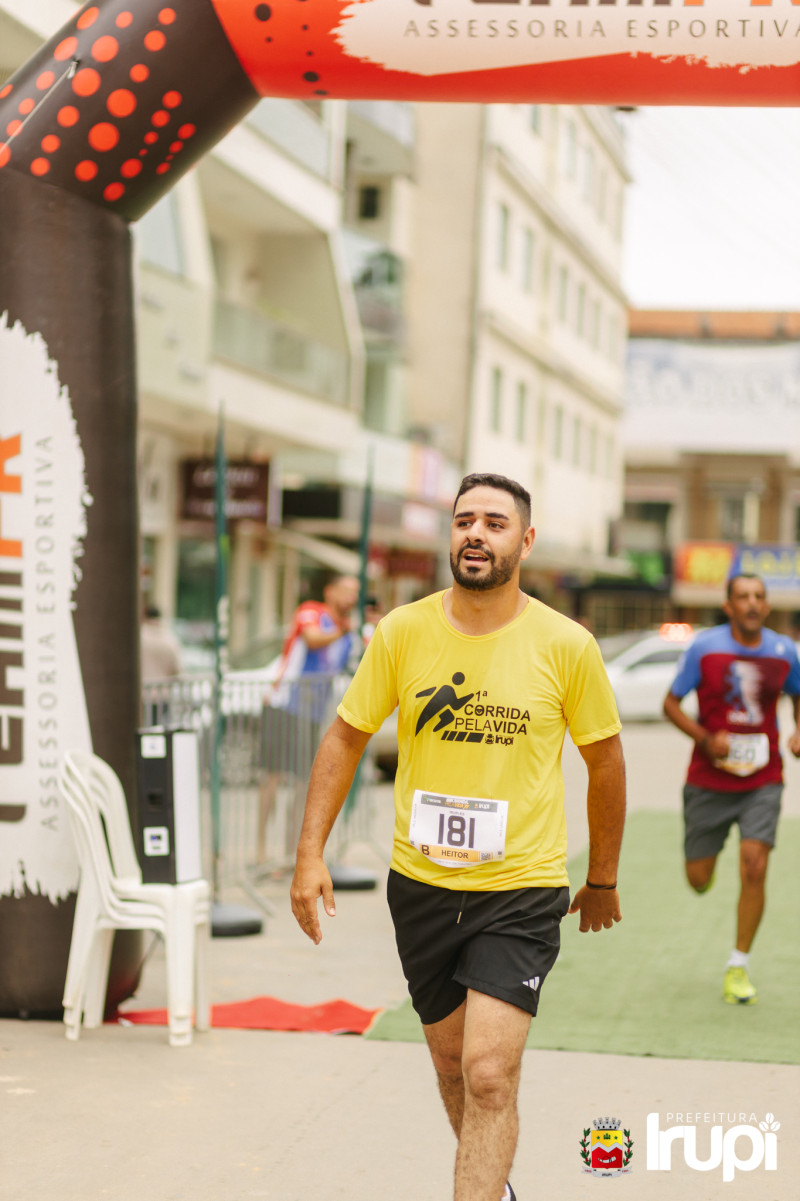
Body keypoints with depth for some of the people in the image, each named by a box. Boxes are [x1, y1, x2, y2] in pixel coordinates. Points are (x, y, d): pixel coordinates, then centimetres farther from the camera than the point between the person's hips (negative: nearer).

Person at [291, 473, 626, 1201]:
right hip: (421, 885, 3)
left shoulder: (566, 646, -8)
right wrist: (311, 853, -1)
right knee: (453, 1067, 19)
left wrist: (603, 881, 12)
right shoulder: (402, 632, -3)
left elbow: (605, 761, 5)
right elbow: (346, 738, 6)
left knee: (490, 1077, -15)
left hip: (521, 893, -3)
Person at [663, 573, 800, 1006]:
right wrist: (707, 739, -17)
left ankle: (738, 966, 2)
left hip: (762, 780, 1)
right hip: (708, 780, -1)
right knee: (698, 881, 4)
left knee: (753, 868, -15)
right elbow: (671, 703, -2)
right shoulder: (704, 647, -8)